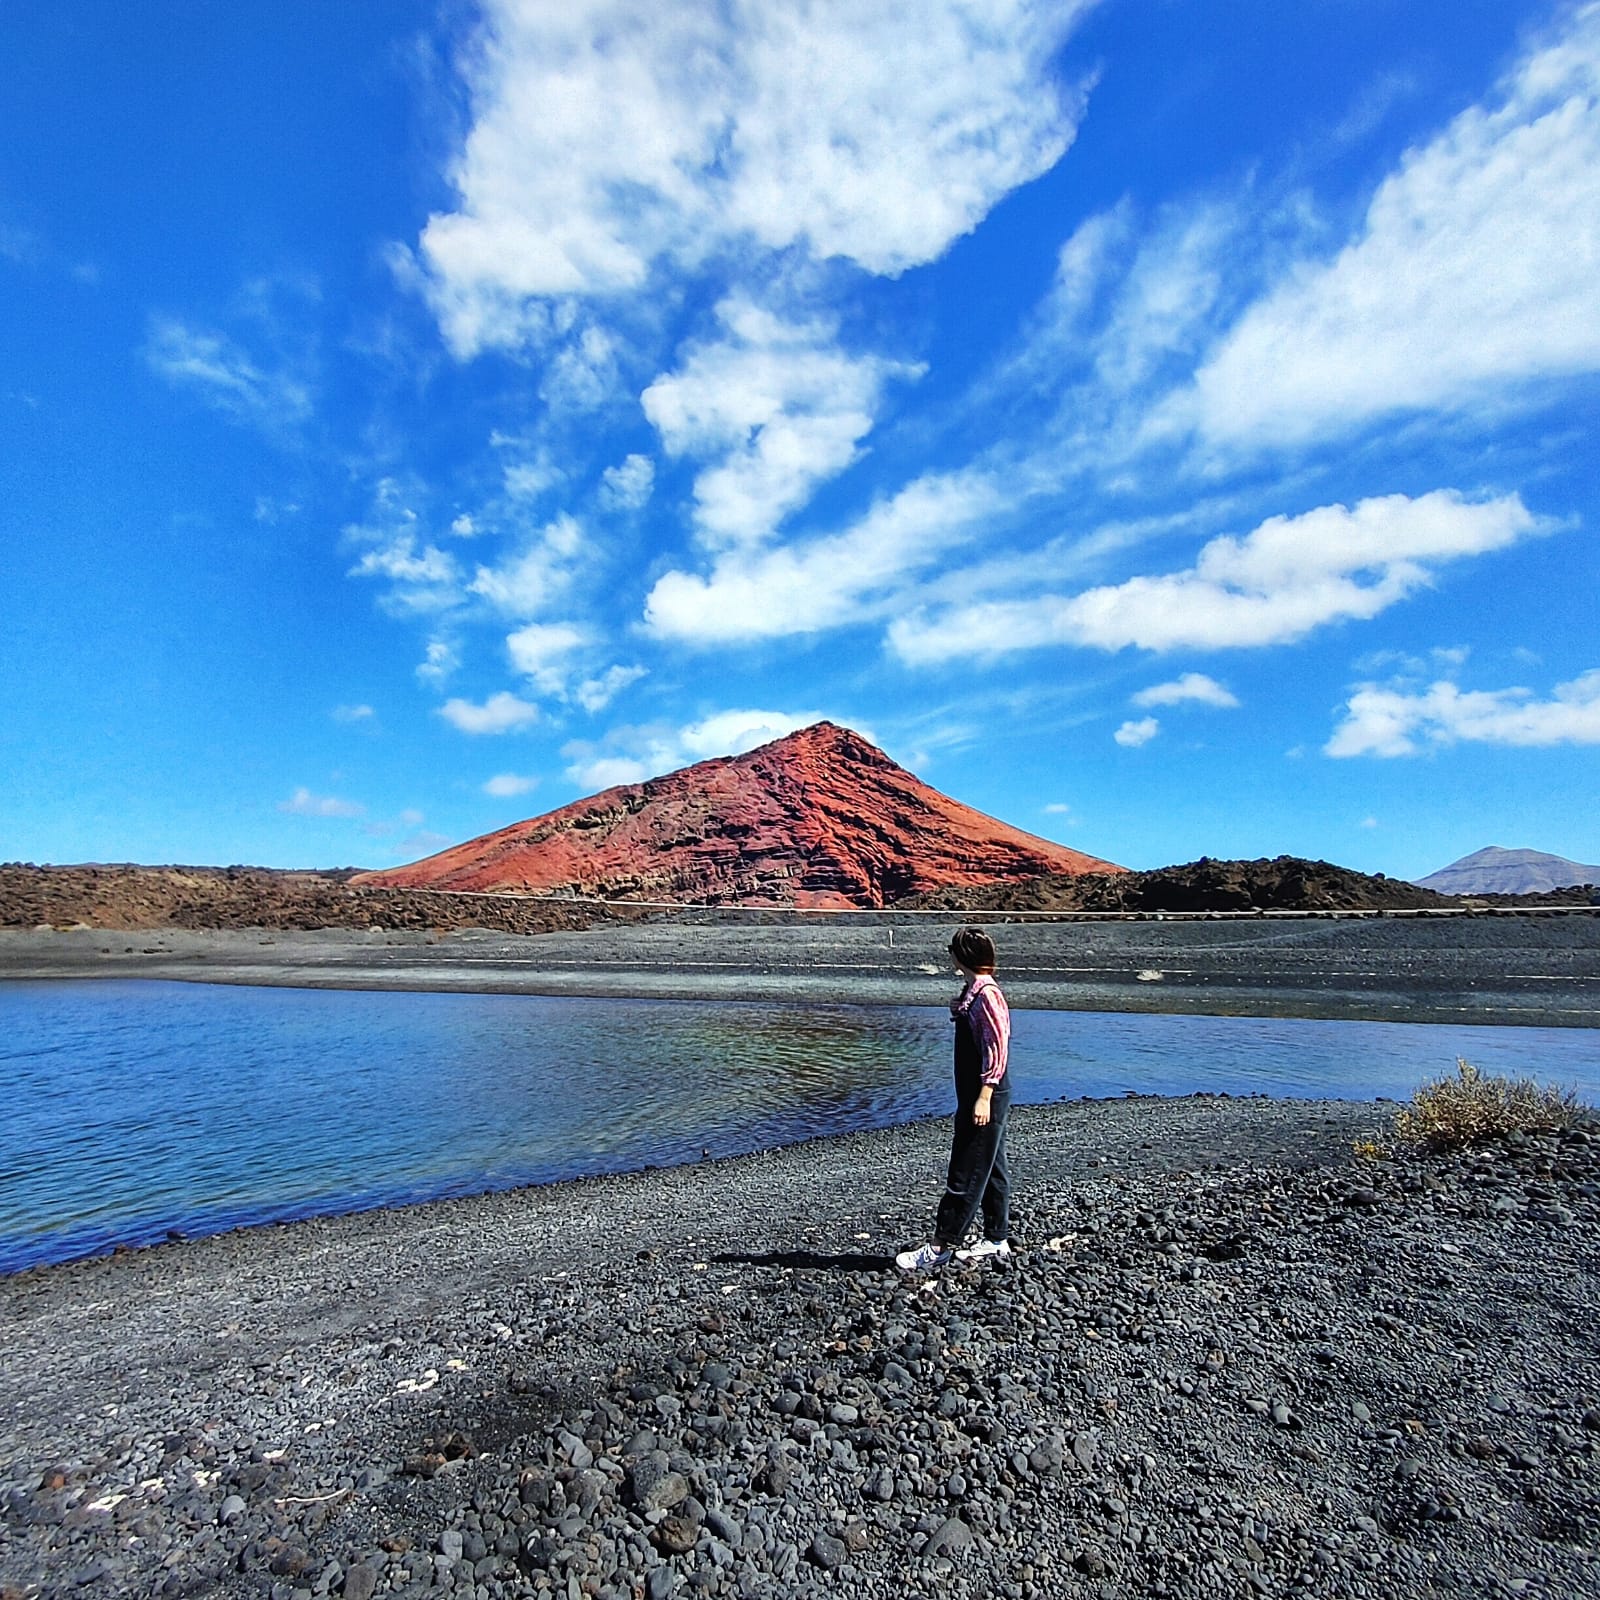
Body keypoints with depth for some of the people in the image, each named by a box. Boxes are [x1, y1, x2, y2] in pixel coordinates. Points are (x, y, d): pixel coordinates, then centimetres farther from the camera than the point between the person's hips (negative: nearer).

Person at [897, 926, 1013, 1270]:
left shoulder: (987, 995, -19)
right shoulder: (974, 992, 11)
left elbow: (997, 1051, -21)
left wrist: (984, 1098, -22)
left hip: (984, 1101, -10)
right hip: (975, 1098, 10)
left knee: (966, 1176, -3)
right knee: (991, 1171, 16)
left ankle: (940, 1248, 3)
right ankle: (996, 1241, 26)